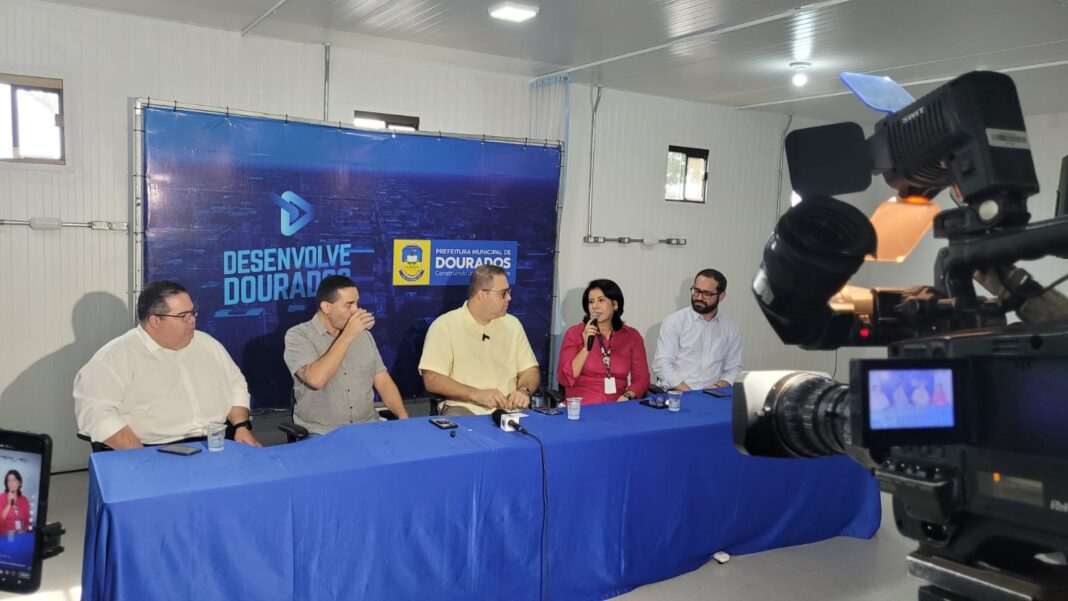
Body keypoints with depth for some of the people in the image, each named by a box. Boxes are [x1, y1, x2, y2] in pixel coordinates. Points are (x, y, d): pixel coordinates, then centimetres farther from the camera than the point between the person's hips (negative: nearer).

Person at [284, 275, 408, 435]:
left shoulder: (363, 334, 12)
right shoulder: (298, 335, -6)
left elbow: (383, 381, 11)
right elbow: (315, 379, -22)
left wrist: (404, 417, -5)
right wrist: (347, 336, -17)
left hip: (368, 429, 4)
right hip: (321, 434, -4)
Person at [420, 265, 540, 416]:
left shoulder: (512, 324, 12)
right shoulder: (445, 325, -3)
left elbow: (530, 370, 14)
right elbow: (432, 380, -10)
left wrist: (524, 391, -9)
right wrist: (477, 394, -20)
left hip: (509, 409, 4)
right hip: (463, 409, -4)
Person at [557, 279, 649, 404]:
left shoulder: (632, 336, 11)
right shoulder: (574, 333, 5)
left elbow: (641, 378, 8)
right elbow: (564, 380, -3)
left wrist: (628, 396, -11)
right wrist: (586, 347, -11)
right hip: (582, 408, -1)